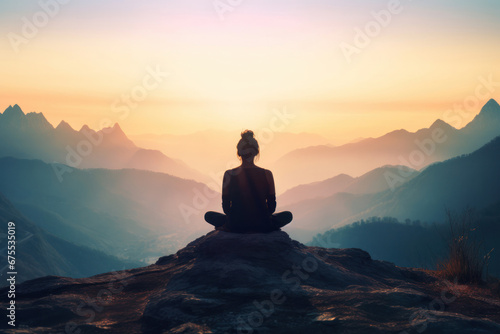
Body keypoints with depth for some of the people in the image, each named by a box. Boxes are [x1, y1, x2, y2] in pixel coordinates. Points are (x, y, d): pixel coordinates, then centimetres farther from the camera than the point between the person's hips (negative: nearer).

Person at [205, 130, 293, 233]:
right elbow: (272, 207, 1)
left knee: (209, 215, 28)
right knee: (288, 215, 27)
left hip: (235, 226, 1)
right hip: (262, 226, 0)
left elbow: (226, 207, 0)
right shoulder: (267, 174, -7)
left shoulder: (229, 175, -7)